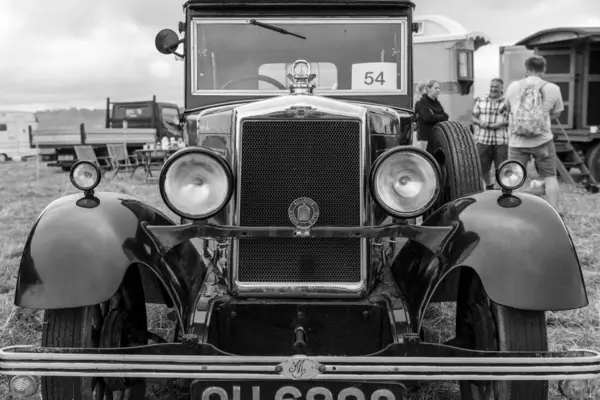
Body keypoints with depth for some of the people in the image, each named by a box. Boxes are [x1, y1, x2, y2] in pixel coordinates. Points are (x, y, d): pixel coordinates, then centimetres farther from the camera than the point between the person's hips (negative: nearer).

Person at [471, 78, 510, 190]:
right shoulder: (480, 100, 11)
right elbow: (474, 117, 10)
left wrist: (502, 123, -15)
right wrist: (480, 122, -11)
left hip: (501, 140, -2)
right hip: (483, 139, 2)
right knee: (482, 168, 6)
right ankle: (489, 185, 32)